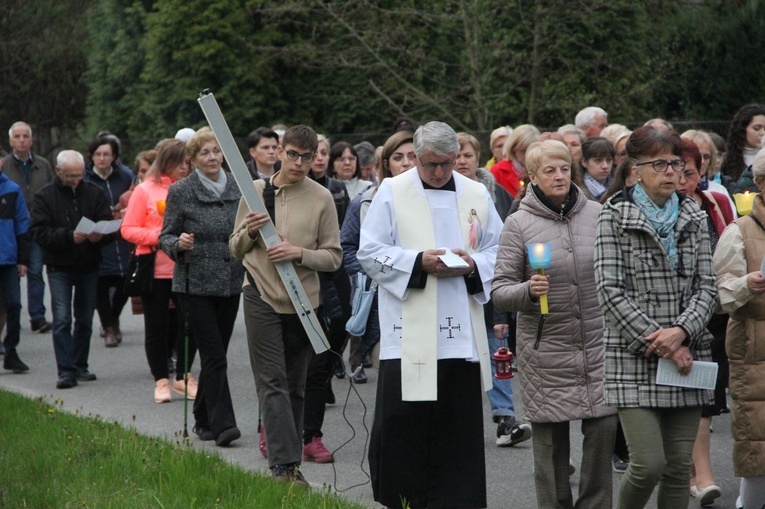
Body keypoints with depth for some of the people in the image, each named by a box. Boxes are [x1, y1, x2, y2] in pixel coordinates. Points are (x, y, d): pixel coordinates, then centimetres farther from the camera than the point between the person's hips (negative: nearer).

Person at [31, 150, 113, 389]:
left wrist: (99, 236, -24)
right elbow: (40, 233, -12)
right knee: (62, 319, -11)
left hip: (89, 266, 3)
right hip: (59, 267, -3)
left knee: (85, 319, 11)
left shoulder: (95, 194, 4)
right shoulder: (45, 196, -4)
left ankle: (80, 366, 23)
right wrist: (69, 236, -26)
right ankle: (66, 370, -11)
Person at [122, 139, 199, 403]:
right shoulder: (145, 190, 0)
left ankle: (183, 376, 17)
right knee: (157, 326, 5)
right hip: (155, 270, -2)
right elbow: (128, 229, -1)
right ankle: (161, 380, 16)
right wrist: (157, 236, -15)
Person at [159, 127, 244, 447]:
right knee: (214, 355, -11)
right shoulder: (181, 192, -3)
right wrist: (178, 244, -22)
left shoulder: (236, 189, 9)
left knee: (215, 353, 10)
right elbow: (165, 237, -2)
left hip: (231, 283, 5)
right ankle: (222, 424, -12)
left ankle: (203, 419, 22)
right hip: (196, 284, -5)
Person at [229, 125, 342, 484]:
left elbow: (333, 257, 2)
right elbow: (236, 250, 12)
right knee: (273, 382, -9)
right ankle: (285, 463, -15)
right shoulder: (256, 191, 5)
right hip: (262, 296, -1)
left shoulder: (321, 198, 2)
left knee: (296, 386, 8)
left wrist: (300, 253, -15)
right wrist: (249, 232, -10)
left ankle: (289, 460, 15)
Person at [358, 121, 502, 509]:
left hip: (462, 335, 3)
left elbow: (498, 252, 14)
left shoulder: (476, 195, 12)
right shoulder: (392, 192, 2)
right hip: (409, 332, -3)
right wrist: (418, 262, -14)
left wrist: (471, 265, -7)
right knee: (402, 421, -3)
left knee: (459, 426, 4)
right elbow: (369, 252, -2)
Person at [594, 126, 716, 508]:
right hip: (635, 359, -4)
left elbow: (706, 287, 7)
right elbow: (611, 291, -8)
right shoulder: (615, 217, -2)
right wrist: (661, 344, -13)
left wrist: (681, 331, -12)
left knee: (679, 466, 4)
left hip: (687, 356, 4)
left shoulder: (693, 218, 11)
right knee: (649, 463, -12)